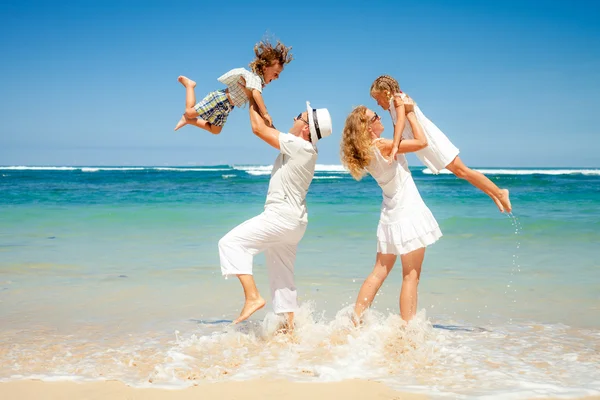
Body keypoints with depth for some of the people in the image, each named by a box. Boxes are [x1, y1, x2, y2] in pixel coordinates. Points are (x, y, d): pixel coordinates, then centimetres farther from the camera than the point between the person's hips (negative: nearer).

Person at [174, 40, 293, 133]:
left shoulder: (261, 81, 2)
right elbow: (256, 94, -46)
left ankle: (188, 120, 27)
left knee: (215, 130, 20)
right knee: (190, 112, -9)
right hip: (219, 99, -10)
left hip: (226, 107, 10)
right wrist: (265, 113, -47)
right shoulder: (256, 78, -28)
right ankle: (189, 85, 14)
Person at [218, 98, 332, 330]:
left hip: (282, 217, -10)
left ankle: (252, 297, -22)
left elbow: (259, 128, -11)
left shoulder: (299, 145, -16)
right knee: (281, 275, 16)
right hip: (292, 221, 10)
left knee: (231, 243, -14)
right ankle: (290, 326, 21)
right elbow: (268, 130, 22)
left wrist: (252, 104, 5)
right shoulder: (303, 148, 12)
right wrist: (256, 104, 19)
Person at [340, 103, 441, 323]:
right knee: (411, 276, -3)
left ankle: (355, 320, 11)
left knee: (379, 272, 12)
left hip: (390, 213, 8)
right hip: (408, 212, -8)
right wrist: (409, 113, -5)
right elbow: (422, 142, -14)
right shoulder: (383, 146, -19)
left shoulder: (366, 152, 5)